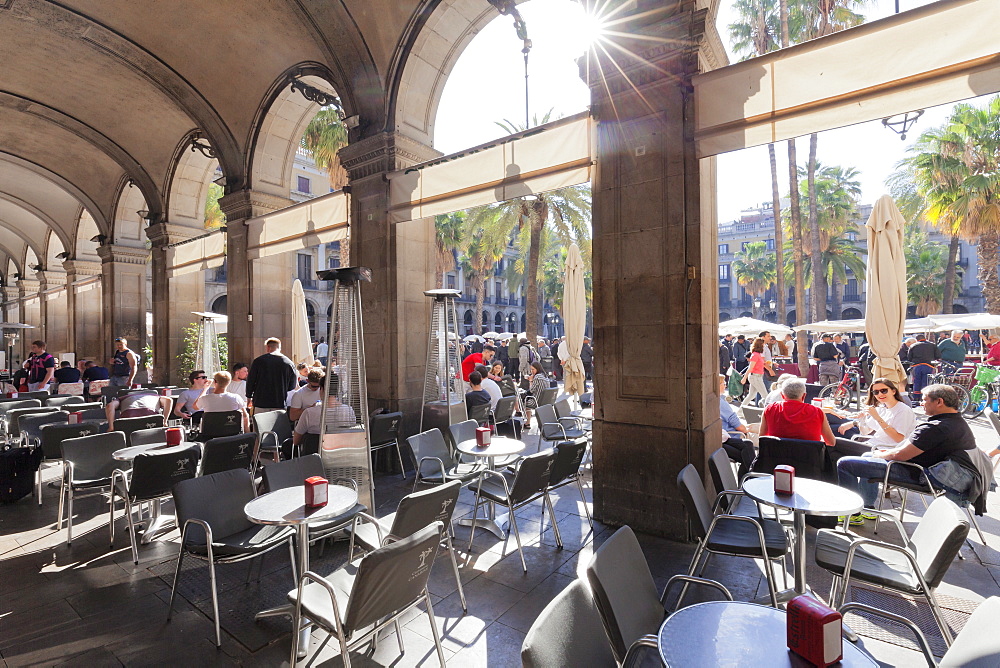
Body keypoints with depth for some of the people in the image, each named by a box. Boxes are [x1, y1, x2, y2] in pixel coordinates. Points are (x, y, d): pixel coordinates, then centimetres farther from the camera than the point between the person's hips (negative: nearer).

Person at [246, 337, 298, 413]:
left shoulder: (258, 361, -2)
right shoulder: (289, 363, 0)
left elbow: (250, 381, 4)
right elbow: (293, 386, 5)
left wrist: (249, 396, 18)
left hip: (261, 404, -1)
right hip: (281, 405, 1)